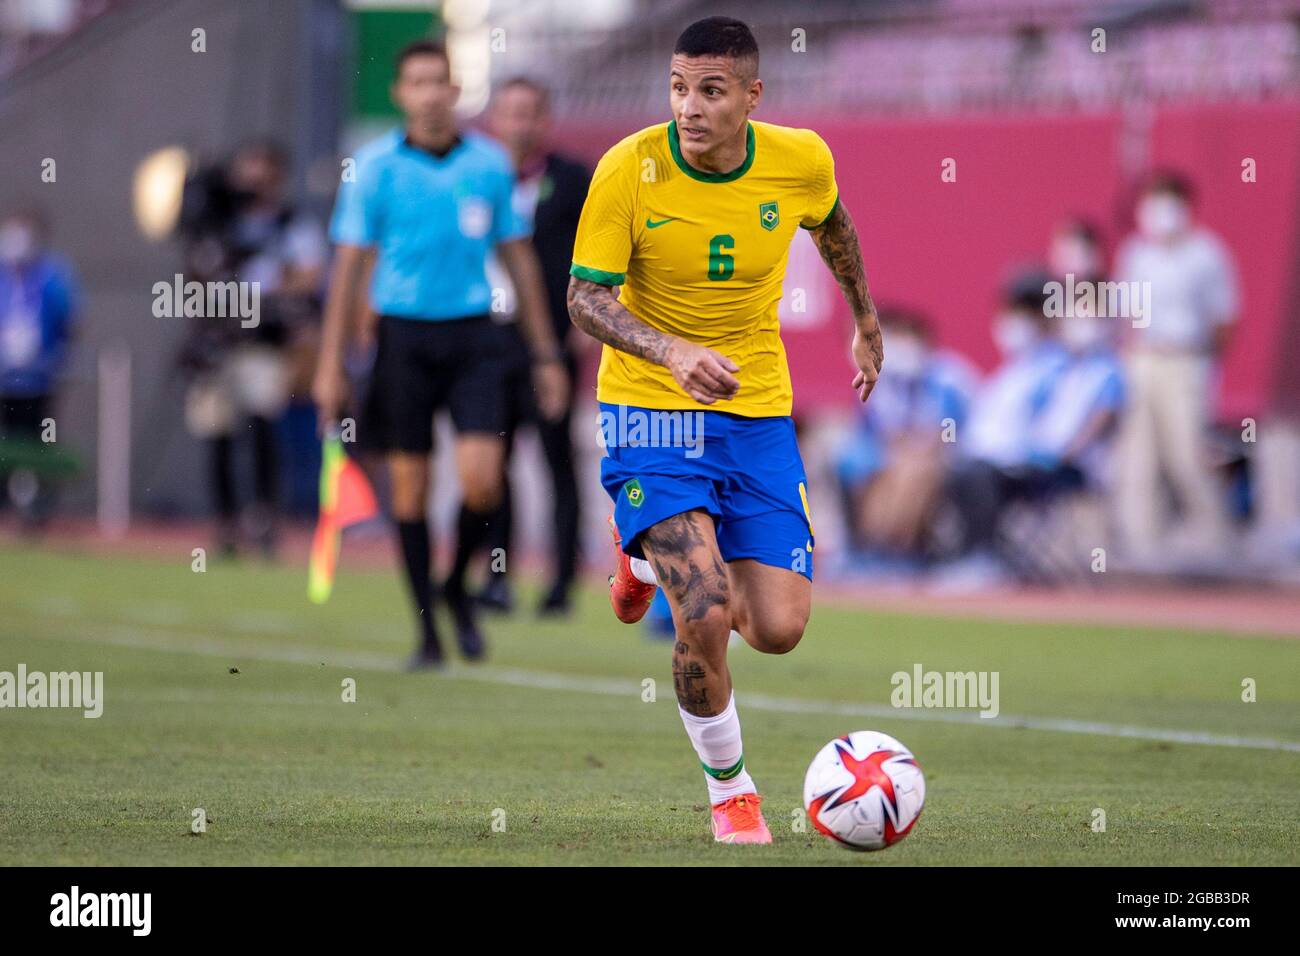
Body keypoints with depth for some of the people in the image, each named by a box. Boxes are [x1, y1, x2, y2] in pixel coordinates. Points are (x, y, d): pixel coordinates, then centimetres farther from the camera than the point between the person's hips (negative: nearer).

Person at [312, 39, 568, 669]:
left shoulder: (490, 163, 4)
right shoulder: (375, 167, -2)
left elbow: (518, 259, 11)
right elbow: (349, 264, 0)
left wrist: (545, 354, 9)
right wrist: (331, 365, -4)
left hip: (472, 335, 1)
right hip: (402, 335, -1)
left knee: (480, 478, -13)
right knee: (410, 486, 1)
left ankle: (457, 588, 15)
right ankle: (427, 629, 12)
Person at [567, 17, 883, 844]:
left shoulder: (800, 161, -8)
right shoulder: (629, 170, -17)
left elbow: (833, 227, 16)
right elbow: (586, 298, -15)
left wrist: (868, 327, 26)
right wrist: (672, 354, -32)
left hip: (757, 413, 3)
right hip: (650, 413, -3)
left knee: (778, 630, -2)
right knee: (706, 615, -20)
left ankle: (655, 555, 31)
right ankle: (730, 791, 6)